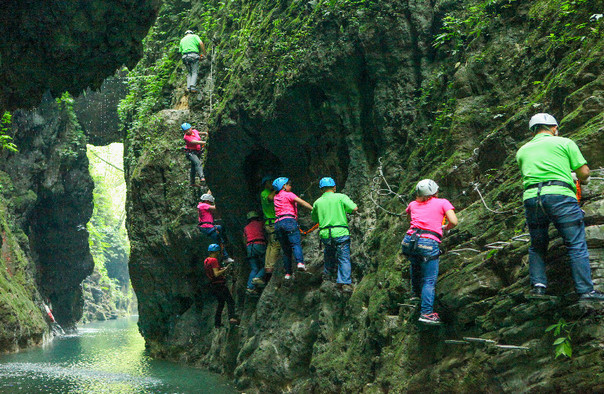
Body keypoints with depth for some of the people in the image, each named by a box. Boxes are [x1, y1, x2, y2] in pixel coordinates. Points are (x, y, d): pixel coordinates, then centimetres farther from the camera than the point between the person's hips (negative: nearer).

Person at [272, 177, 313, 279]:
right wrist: (314, 209, -11)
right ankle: (300, 262, -42)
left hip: (278, 223, 6)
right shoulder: (288, 194, 5)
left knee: (286, 249, 8)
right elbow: (302, 202, -8)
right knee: (296, 243, -18)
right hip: (289, 220, -6)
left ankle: (288, 273, 2)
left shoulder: (276, 197, 24)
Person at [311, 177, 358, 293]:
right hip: (341, 232, -3)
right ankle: (345, 282, -8)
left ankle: (328, 272, 44)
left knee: (329, 254, 29)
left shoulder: (317, 202, 9)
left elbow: (314, 218, 21)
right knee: (344, 258, 1)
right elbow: (354, 208, -9)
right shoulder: (340, 197, -1)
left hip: (325, 234, 3)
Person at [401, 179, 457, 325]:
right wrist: (445, 227, 16)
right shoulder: (443, 203, 7)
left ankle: (416, 292, 49)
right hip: (429, 244, -4)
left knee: (415, 264, 35)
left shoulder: (413, 204, 18)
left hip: (410, 240, 5)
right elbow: (454, 222, -3)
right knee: (430, 280, 0)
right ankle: (426, 313, -7)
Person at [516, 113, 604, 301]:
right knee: (577, 245, -1)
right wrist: (582, 180, 30)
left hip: (531, 196, 4)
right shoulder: (564, 143, 11)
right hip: (559, 194, -4)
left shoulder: (522, 151, 22)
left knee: (537, 247, 17)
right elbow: (584, 172, 7)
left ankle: (538, 285, 7)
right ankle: (585, 291, -5)